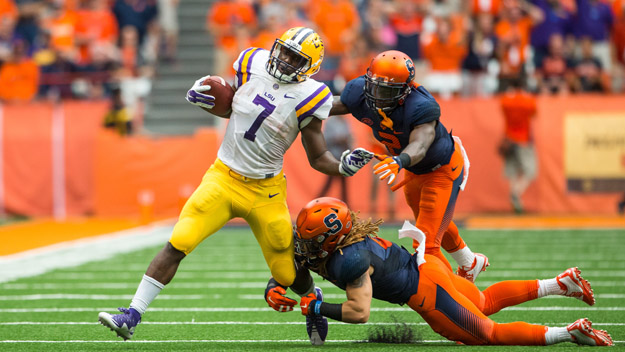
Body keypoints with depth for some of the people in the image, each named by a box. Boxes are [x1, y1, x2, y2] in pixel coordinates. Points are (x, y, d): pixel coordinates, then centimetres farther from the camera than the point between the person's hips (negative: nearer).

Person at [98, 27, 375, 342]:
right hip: (223, 178, 1)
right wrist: (201, 100, -3)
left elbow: (318, 159, -4)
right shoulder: (253, 66, -2)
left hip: (265, 191, -1)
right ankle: (131, 318, -11)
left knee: (288, 273, 6)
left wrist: (343, 167, -24)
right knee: (176, 245, -14)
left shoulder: (307, 97, -10)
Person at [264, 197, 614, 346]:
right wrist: (273, 291, -14)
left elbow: (359, 313, -28)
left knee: (488, 334, 3)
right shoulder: (316, 252, -3)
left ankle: (569, 333, -1)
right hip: (424, 267, 9)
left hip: (425, 288, -9)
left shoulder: (350, 261, -29)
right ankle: (560, 283, 30)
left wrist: (318, 307, -21)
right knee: (485, 302, 30)